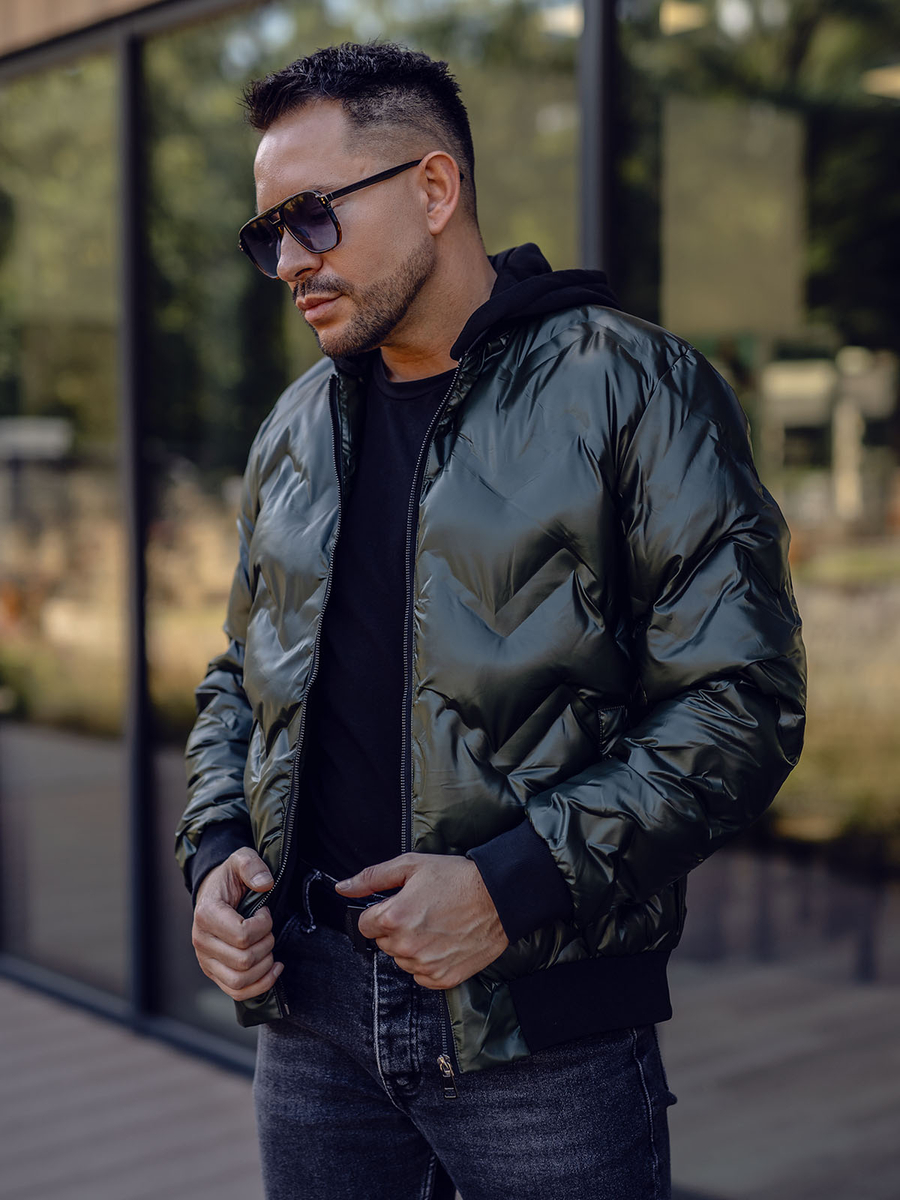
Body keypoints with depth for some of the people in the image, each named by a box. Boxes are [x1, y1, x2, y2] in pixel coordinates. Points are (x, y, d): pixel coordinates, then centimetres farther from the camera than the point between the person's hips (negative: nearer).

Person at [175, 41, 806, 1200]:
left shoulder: (629, 387, -5)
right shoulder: (294, 430, 13)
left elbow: (741, 699, -10)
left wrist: (515, 885, -17)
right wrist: (216, 847, 2)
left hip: (543, 1022, -5)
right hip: (311, 1006, 5)